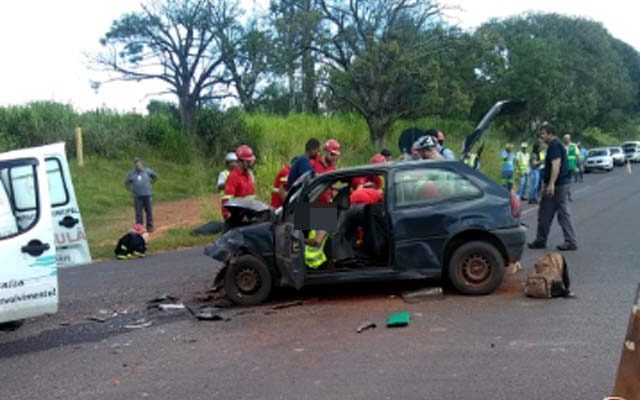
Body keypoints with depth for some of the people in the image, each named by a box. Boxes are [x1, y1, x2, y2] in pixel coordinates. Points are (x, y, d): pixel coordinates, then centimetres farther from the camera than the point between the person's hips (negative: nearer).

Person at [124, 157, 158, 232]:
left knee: (149, 212, 2)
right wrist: (131, 191, 5)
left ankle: (150, 227, 12)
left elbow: (155, 176, 20)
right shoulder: (131, 173, 3)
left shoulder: (147, 171, 4)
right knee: (138, 213, 2)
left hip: (147, 195, 0)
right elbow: (126, 183, 15)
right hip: (137, 196, 0)